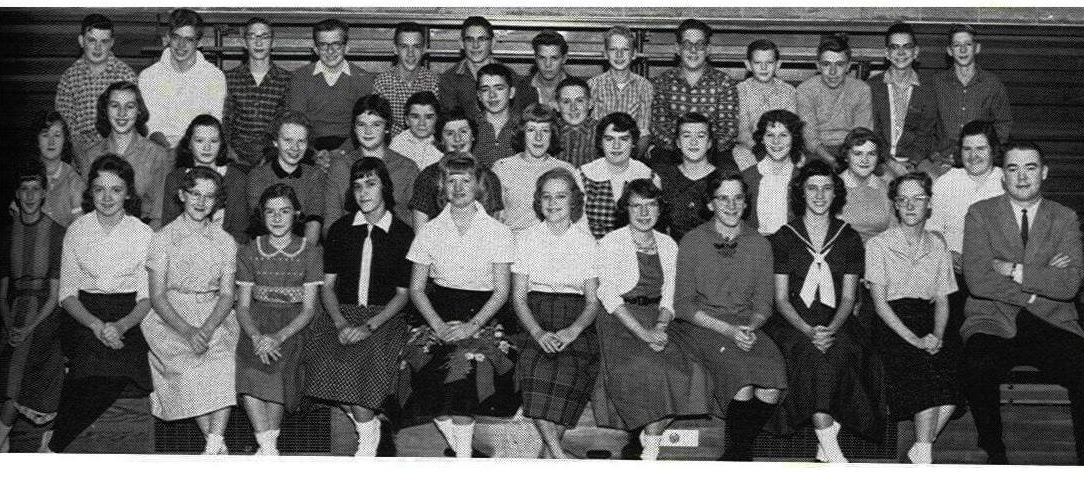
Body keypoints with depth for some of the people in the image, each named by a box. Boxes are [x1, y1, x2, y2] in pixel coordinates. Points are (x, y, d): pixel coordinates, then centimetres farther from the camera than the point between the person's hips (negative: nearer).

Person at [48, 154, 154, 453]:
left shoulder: (143, 234, 2)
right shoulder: (77, 231, 6)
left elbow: (147, 297, 0)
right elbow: (67, 293, 3)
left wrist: (121, 326, -20)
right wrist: (95, 324, -16)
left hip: (128, 318, 0)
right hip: (83, 315, 0)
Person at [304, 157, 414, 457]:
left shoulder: (403, 235, 4)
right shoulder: (340, 229, 12)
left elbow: (403, 294, 0)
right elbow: (327, 286, 8)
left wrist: (369, 326, -14)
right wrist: (340, 323, -11)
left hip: (385, 317, -2)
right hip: (342, 312, 3)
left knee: (365, 358, -32)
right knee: (322, 358, -28)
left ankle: (368, 442, -12)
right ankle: (369, 427, -8)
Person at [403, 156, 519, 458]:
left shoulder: (498, 232, 3)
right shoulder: (430, 232, 8)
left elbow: (501, 291, 0)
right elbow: (416, 289, 7)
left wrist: (472, 325, -14)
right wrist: (438, 325, -9)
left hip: (482, 316, -2)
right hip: (440, 313, 2)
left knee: (465, 361, -31)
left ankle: (462, 453, -16)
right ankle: (459, 445, -9)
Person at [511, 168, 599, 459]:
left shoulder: (587, 242, 10)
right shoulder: (526, 239, 10)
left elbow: (593, 301, 6)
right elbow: (518, 298, 5)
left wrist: (572, 331, -14)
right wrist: (538, 332, -14)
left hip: (577, 325, 0)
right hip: (535, 321, 0)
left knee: (570, 366, -30)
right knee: (536, 365, -31)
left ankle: (548, 452, -22)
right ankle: (557, 454, -32)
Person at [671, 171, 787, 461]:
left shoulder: (760, 245, 11)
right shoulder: (692, 242, 2)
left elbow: (763, 304, 11)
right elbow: (683, 305, -2)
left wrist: (750, 328, -12)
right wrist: (727, 330, -14)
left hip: (748, 327, 3)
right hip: (702, 327, -3)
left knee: (772, 388, -26)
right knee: (743, 382, -30)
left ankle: (738, 451, -4)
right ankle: (738, 452, -8)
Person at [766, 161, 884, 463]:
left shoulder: (849, 239, 11)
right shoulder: (784, 238, 6)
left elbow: (848, 297, 6)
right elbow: (781, 299, 1)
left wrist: (832, 329, -15)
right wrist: (808, 330, -17)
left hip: (836, 324, 1)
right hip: (794, 324, -1)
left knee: (840, 351, -32)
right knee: (812, 354, -33)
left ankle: (826, 442, -23)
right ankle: (832, 453, -31)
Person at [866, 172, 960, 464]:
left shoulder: (937, 246, 17)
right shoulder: (878, 245, 4)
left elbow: (942, 301, 14)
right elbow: (880, 303, -4)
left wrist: (937, 336, -7)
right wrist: (915, 339, -15)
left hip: (926, 322, 4)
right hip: (891, 327, -3)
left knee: (956, 371, -25)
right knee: (923, 367, -30)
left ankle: (919, 451, -18)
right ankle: (924, 454, -23)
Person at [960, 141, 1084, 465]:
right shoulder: (981, 214, 6)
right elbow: (978, 280, -9)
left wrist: (1015, 271, -10)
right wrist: (1040, 283, -7)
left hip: (1052, 324, 1)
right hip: (993, 323, -1)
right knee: (977, 369, -32)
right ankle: (994, 452, -7)